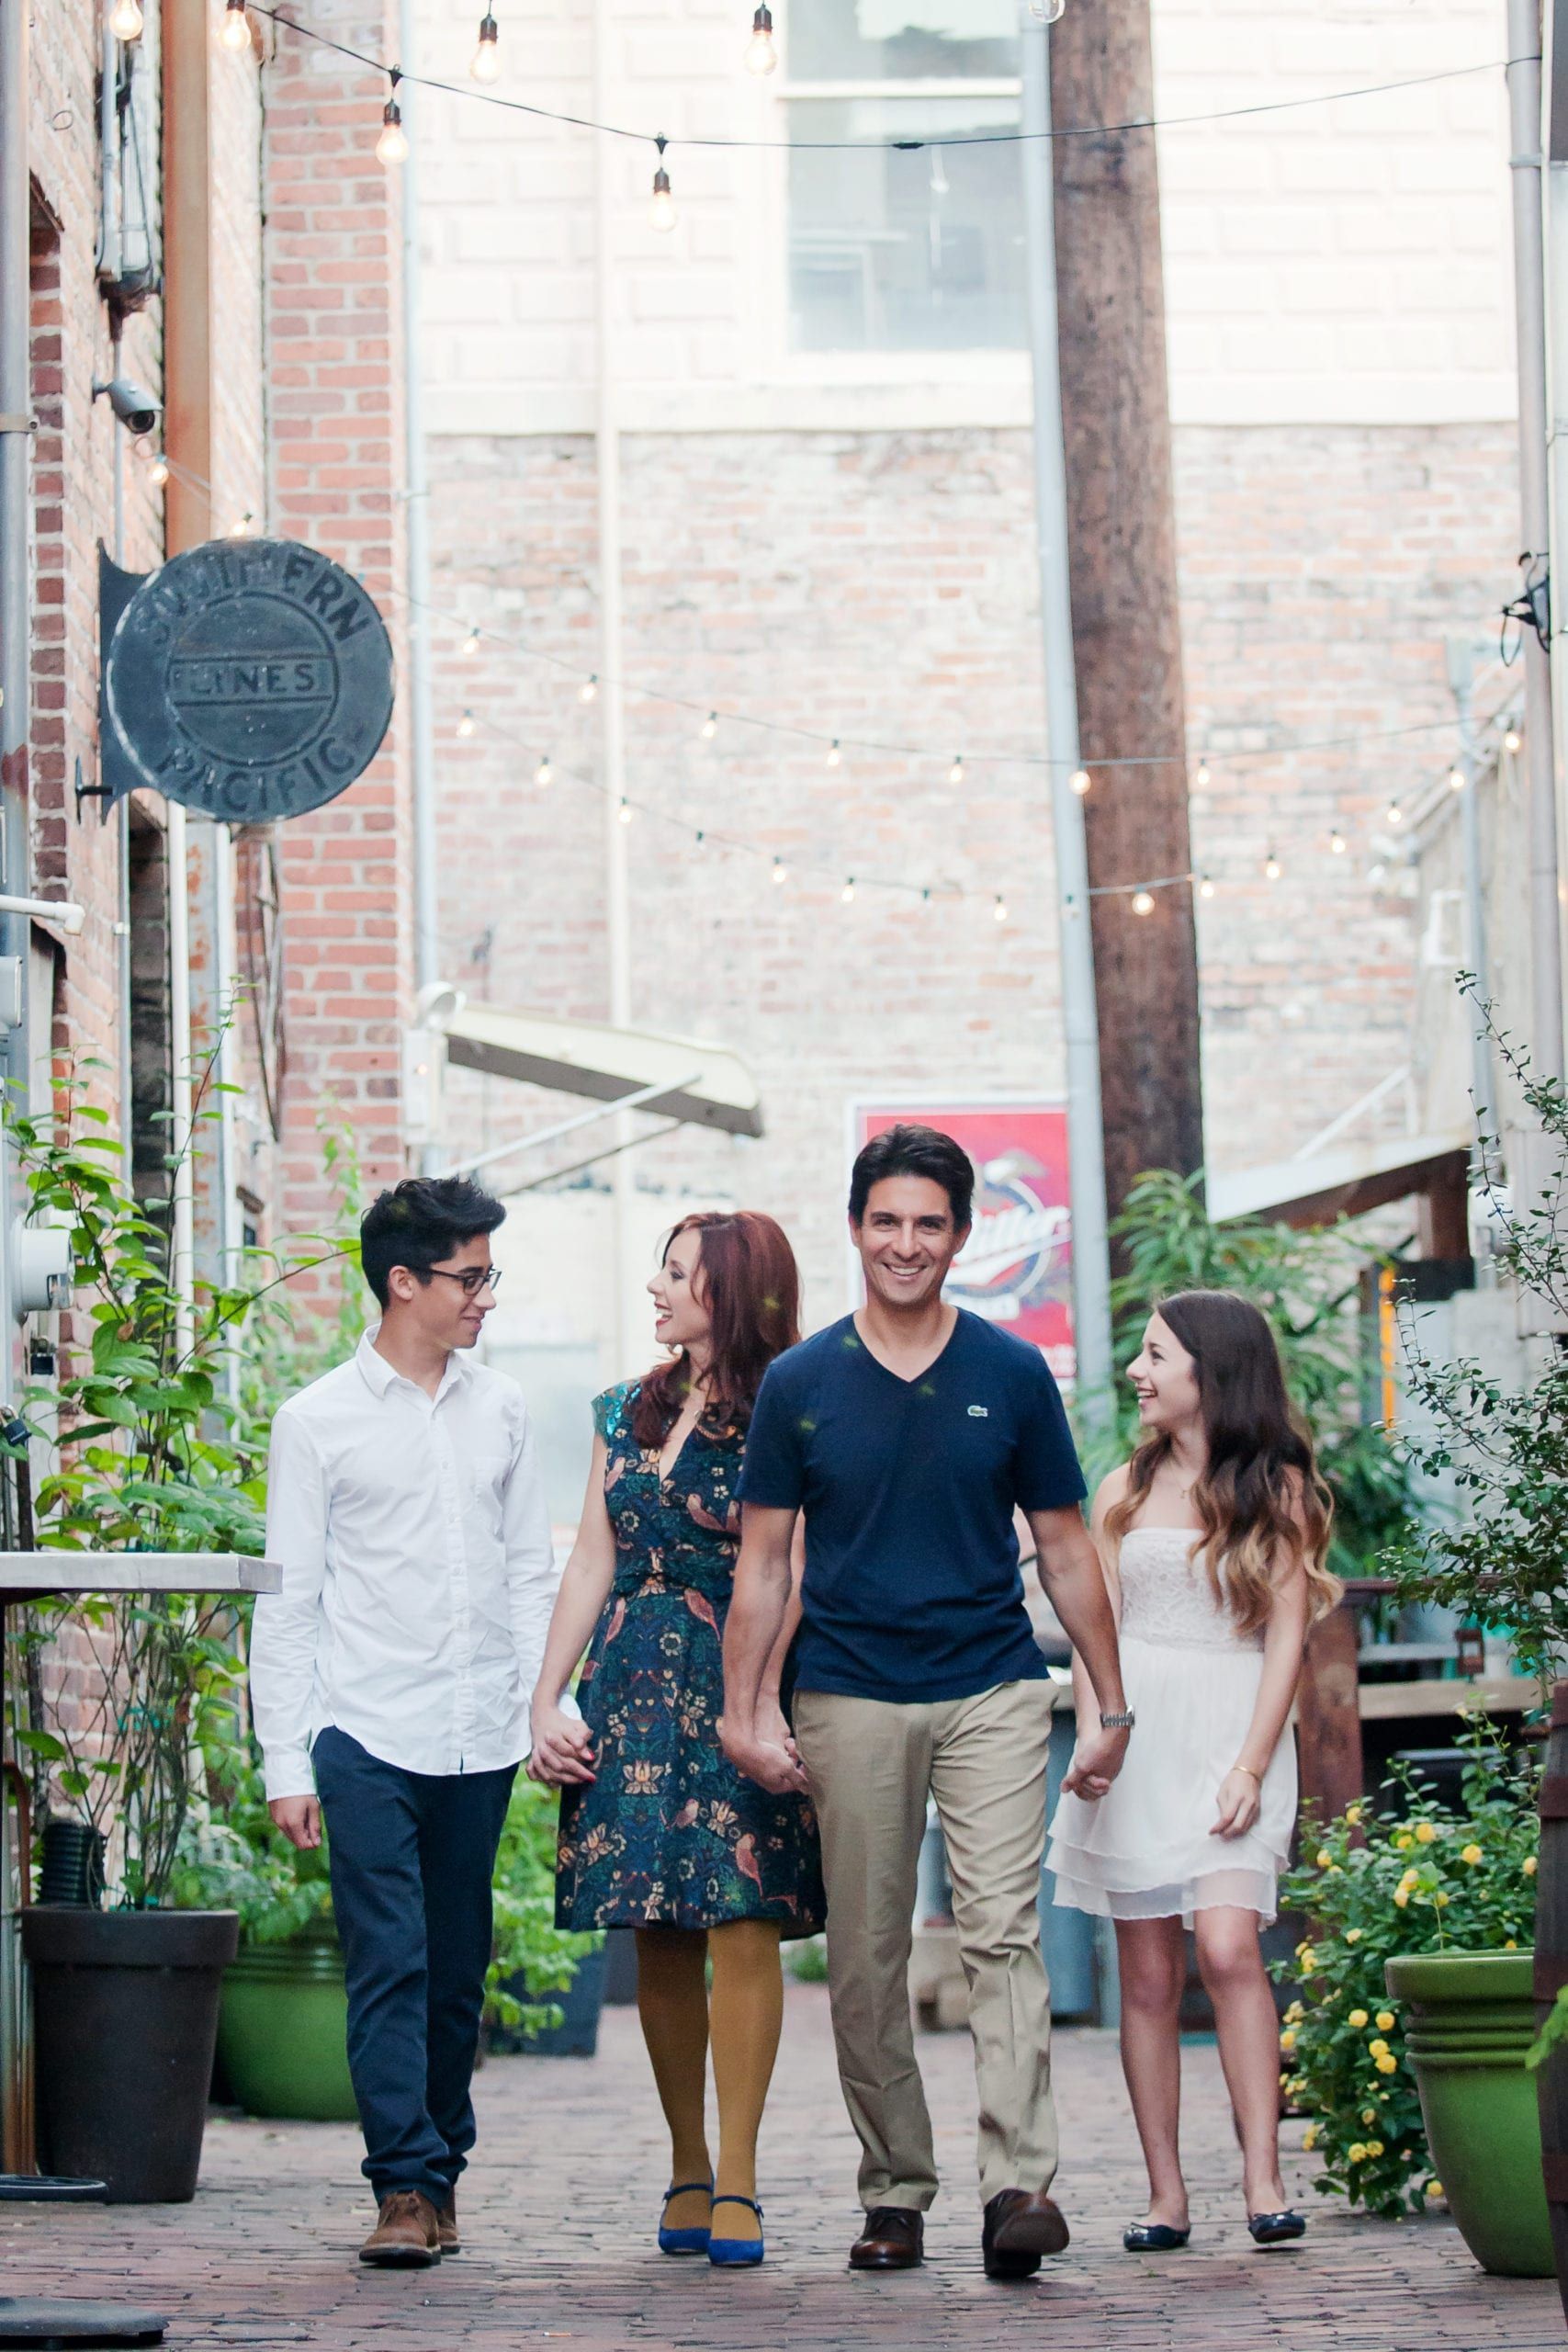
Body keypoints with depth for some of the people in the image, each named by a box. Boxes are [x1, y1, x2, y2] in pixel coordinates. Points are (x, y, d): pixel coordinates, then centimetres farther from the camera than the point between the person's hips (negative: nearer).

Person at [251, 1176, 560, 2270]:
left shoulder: (501, 1408, 11)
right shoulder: (319, 1422, 0)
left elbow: (532, 1572, 15)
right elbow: (288, 1602, 0)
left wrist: (547, 1707, 6)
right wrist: (287, 1761, -4)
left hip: (480, 1739, 4)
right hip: (367, 1738, -4)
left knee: (458, 1971, 8)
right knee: (389, 1965, -9)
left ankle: (443, 2168, 19)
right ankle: (407, 2188, -9)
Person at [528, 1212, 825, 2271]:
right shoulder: (627, 1414, 15)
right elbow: (592, 1565, 14)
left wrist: (761, 1705, -20)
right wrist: (545, 1702, 7)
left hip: (733, 1697, -5)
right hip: (633, 1696, 6)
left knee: (741, 1924, -10)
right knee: (659, 1939, 6)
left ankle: (735, 2181, -7)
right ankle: (687, 2170, 14)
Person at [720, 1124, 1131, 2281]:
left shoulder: (1013, 1374, 4)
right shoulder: (801, 1383, 4)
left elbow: (1066, 1546, 10)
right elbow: (765, 1558, 7)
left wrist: (1113, 1706, 8)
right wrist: (745, 1710, -1)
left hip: (993, 1688, -1)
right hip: (850, 1697, 1)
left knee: (1004, 1932, -13)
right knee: (866, 1959, 4)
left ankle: (1021, 2184, -19)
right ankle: (895, 2193, 13)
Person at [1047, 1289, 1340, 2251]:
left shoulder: (1276, 1487, 5)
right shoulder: (1126, 1489, 14)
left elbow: (1286, 1634, 0)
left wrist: (1250, 1766, -10)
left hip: (1231, 1733, -3)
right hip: (1135, 1734, 3)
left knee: (1227, 1945, -19)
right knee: (1148, 1972, 0)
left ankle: (1265, 2181, -20)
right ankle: (1166, 2195, 2)